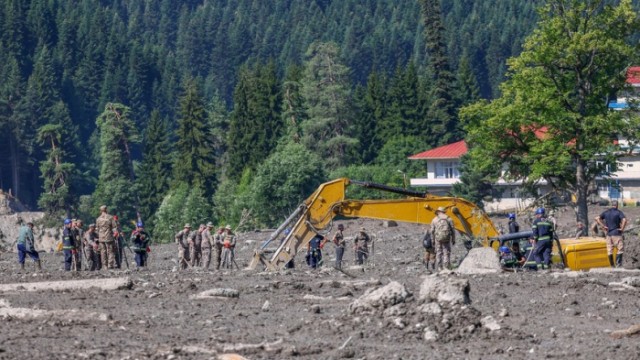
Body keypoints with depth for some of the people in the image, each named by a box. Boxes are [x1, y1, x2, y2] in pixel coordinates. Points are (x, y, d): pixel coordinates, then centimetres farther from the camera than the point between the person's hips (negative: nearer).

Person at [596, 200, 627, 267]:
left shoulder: (606, 212, 7)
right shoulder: (618, 212, -7)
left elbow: (597, 218, 1)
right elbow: (624, 220, -23)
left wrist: (603, 226, 2)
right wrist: (622, 229, -11)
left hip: (608, 234, 5)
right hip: (617, 234, -5)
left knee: (609, 251, 9)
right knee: (620, 249, 1)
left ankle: (612, 265, 13)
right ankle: (618, 264, -9)